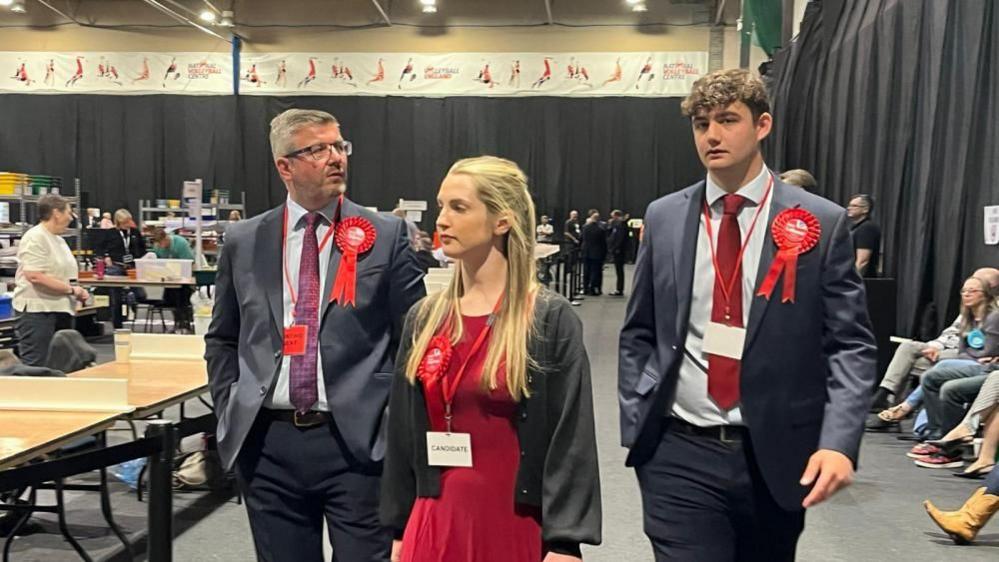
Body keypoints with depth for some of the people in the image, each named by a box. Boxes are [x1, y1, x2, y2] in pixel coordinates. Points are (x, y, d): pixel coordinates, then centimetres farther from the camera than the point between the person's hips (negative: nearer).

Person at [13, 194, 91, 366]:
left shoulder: (59, 240, 17)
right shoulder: (35, 238, -11)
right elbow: (35, 276, -23)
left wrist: (78, 292, 8)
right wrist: (71, 289, -17)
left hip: (61, 310, 9)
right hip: (37, 311, -9)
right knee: (34, 369, -9)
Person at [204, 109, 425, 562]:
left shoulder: (386, 235, 0)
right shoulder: (243, 242, 7)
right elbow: (222, 340, 16)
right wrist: (230, 411, 5)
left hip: (359, 441, -2)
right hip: (266, 443, 3)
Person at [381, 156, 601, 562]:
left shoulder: (551, 320, -8)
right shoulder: (423, 318, 4)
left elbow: (570, 440, -10)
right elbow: (403, 431, 8)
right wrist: (399, 528, 9)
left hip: (516, 523, -3)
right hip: (436, 522, 4)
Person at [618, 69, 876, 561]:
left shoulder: (821, 223, -3)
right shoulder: (664, 217, 4)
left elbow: (851, 345, -3)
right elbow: (638, 334, 9)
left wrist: (838, 441, -15)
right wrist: (635, 425, 1)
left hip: (776, 456, 0)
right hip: (679, 455, 0)